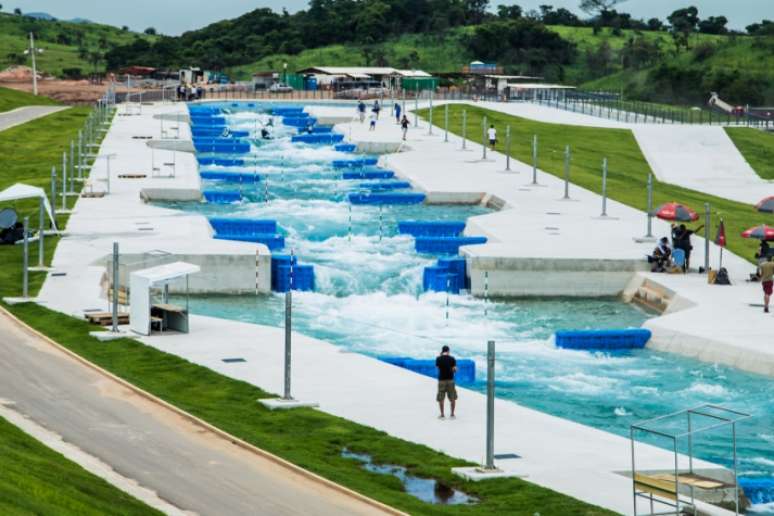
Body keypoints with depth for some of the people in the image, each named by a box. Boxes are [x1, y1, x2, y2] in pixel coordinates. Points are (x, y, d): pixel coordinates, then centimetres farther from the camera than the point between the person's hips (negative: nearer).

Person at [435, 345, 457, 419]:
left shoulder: (438, 359, -3)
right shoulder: (452, 358, -3)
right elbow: (455, 370, -4)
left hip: (441, 380, 0)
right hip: (450, 380, 0)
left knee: (440, 398, 7)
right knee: (452, 398, 11)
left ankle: (442, 415, 6)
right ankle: (452, 414, 11)